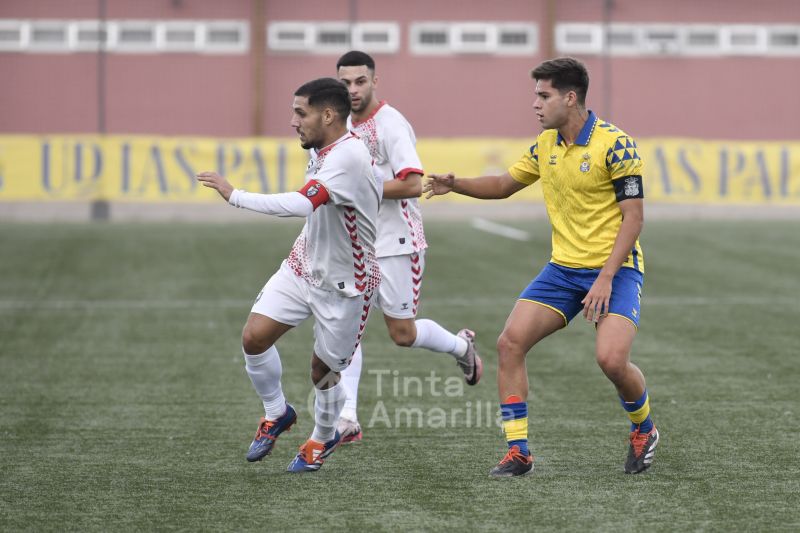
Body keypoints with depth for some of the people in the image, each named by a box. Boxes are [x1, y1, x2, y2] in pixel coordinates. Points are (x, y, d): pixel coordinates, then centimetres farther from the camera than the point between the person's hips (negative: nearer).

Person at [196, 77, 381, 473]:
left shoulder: (348, 156, -29)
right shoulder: (321, 149, 0)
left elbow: (302, 204, -40)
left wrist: (234, 196, -34)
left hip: (343, 284, -7)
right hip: (303, 266, 7)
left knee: (323, 371, 6)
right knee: (254, 337, -8)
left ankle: (323, 439, 34)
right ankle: (276, 414, 16)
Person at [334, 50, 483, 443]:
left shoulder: (391, 124, -17)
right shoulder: (346, 125, 8)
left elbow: (413, 185, -26)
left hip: (396, 244, -7)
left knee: (402, 334, 2)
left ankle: (462, 346, 32)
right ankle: (347, 419, -5)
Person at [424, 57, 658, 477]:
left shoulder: (614, 144, -15)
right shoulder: (546, 144, 7)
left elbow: (633, 216, -15)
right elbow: (505, 184, 21)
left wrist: (606, 277, -21)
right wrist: (455, 185, 3)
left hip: (614, 269, -7)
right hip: (563, 268, 7)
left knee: (611, 359, -23)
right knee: (510, 343, -8)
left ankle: (643, 431, 9)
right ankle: (518, 452, -2)